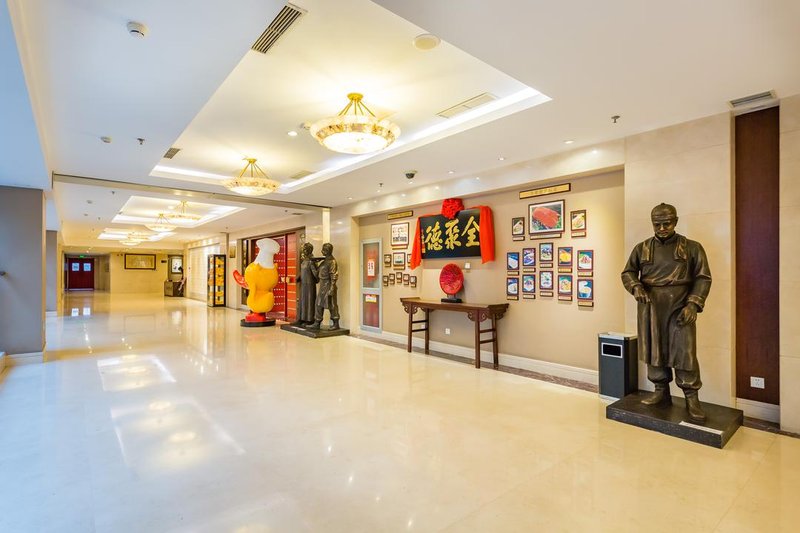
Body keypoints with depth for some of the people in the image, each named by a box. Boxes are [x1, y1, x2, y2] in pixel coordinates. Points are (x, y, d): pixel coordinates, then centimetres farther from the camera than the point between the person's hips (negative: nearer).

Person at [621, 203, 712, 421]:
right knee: (653, 350, 9)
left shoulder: (692, 248, 4)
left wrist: (693, 304, -9)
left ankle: (692, 398, 12)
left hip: (680, 308, -2)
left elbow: (703, 278, 3)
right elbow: (627, 272, 12)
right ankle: (661, 392, 23)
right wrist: (635, 286, -10)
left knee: (685, 352, -3)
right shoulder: (642, 248, 9)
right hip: (650, 308, 2)